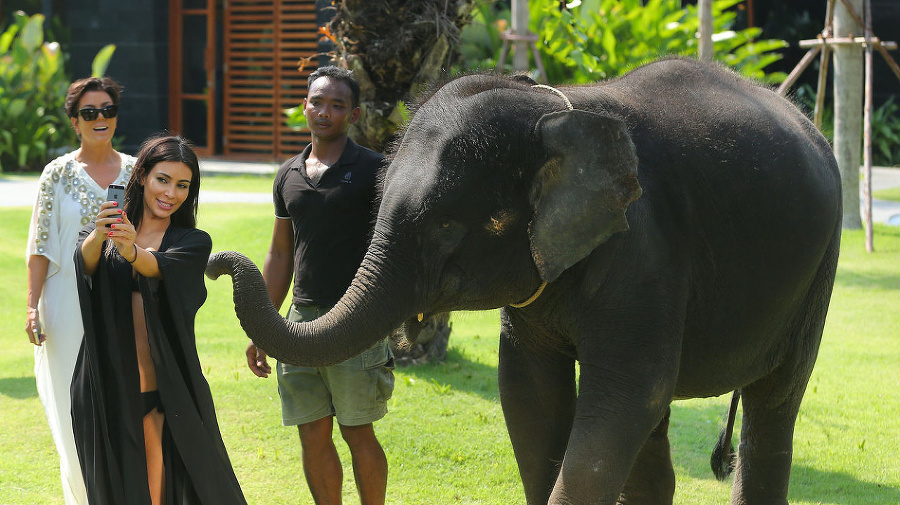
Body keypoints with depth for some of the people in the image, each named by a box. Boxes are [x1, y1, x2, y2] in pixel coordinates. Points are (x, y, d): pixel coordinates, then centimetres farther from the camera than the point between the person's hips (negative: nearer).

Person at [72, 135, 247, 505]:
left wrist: (132, 252, -41)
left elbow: (161, 268, -17)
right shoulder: (100, 235, 8)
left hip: (163, 391, -1)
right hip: (106, 389, 1)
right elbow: (86, 262, -16)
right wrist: (98, 238, -40)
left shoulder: (192, 242, 5)